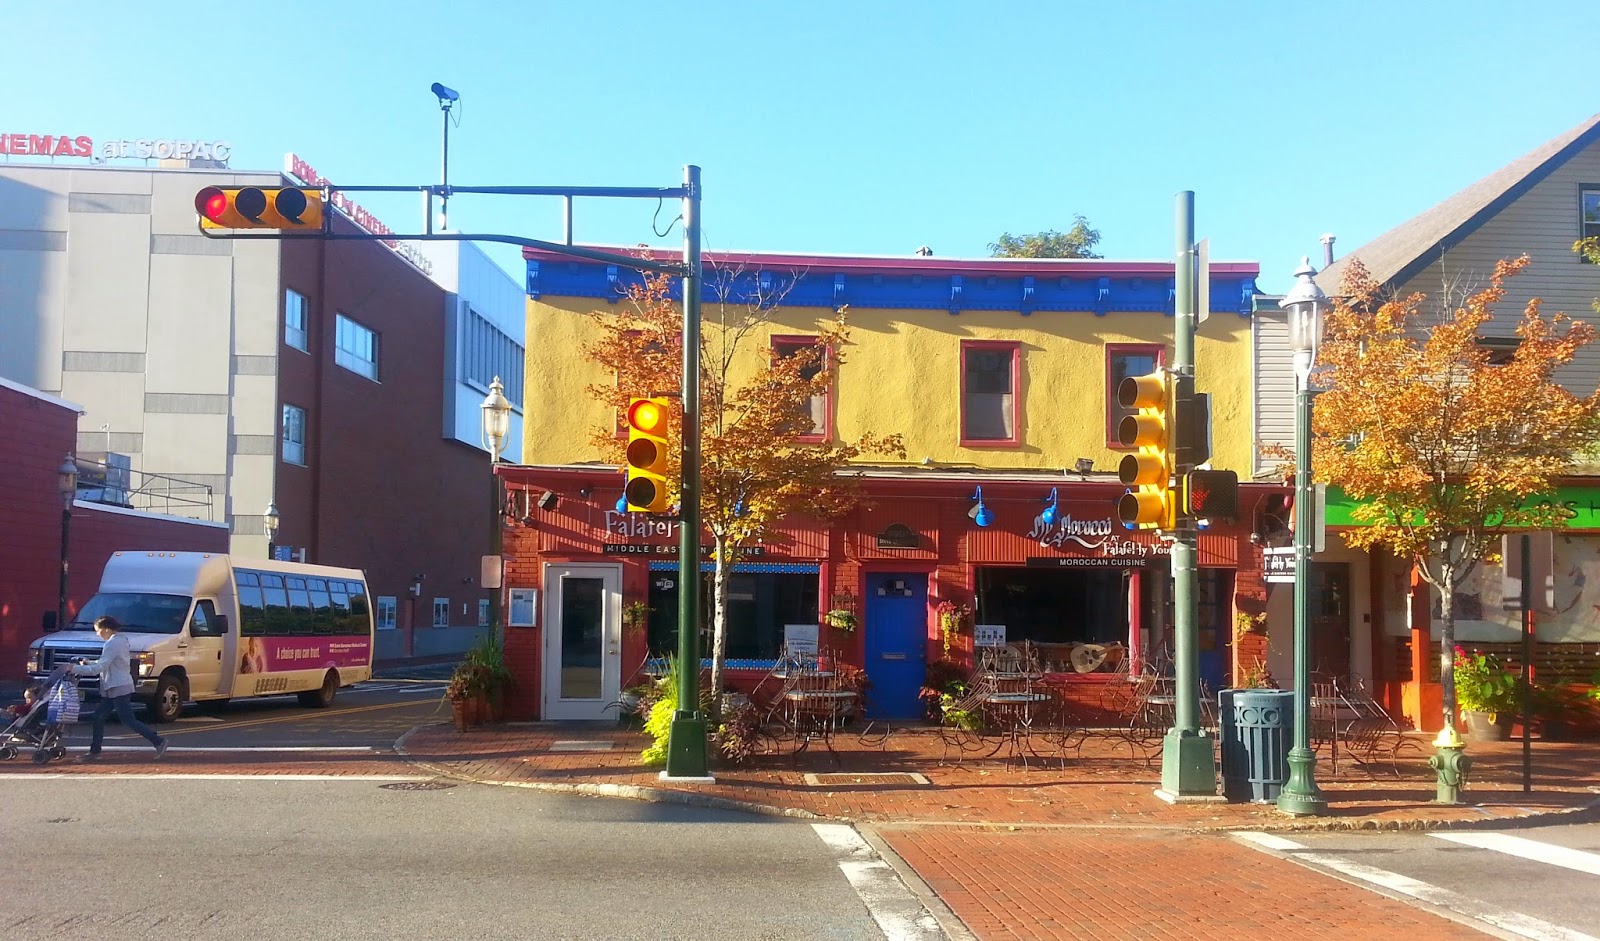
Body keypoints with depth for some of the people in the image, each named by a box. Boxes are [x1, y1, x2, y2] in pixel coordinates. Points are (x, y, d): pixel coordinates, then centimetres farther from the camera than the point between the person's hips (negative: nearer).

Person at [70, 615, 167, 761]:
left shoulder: (112, 644, -17)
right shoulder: (120, 640, 13)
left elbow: (100, 667, -20)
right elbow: (106, 663, 22)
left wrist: (76, 669, -16)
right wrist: (89, 663, 13)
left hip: (119, 688, -10)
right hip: (113, 689, 10)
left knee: (128, 721, -8)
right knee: (98, 717, 11)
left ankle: (158, 742, -9)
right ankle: (94, 751, 17)